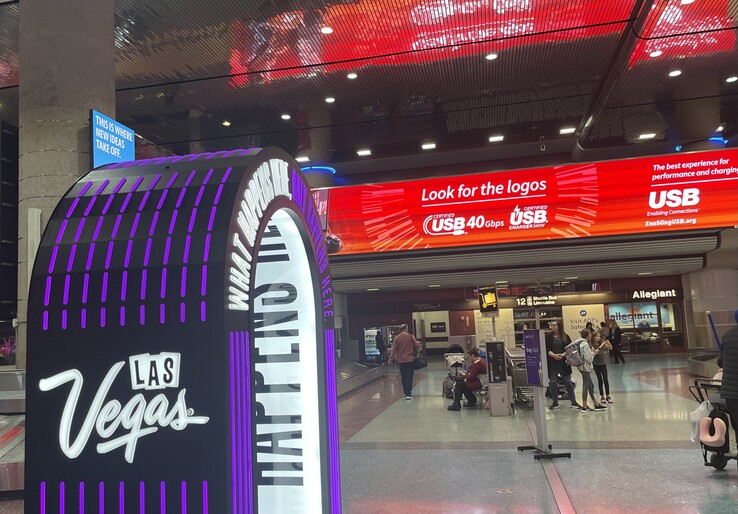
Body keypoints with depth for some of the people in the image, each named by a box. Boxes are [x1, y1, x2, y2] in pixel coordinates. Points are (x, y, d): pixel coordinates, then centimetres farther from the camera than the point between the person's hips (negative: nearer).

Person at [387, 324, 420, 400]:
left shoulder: (396, 338, -4)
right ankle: (408, 394, -9)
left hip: (401, 360, 2)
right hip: (410, 359, -2)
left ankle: (406, 392, 23)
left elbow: (394, 349, -4)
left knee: (403, 377, 15)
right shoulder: (411, 336, -8)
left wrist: (390, 359, 2)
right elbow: (417, 345, -9)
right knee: (409, 377, 0)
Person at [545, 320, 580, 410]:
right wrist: (554, 355, -19)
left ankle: (573, 402, 15)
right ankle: (555, 402, 15)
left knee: (568, 382, 5)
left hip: (564, 362, 0)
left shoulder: (565, 337, 3)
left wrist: (563, 354, -16)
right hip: (552, 363, 0)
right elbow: (546, 349, -4)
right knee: (553, 383, 4)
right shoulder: (548, 337, 1)